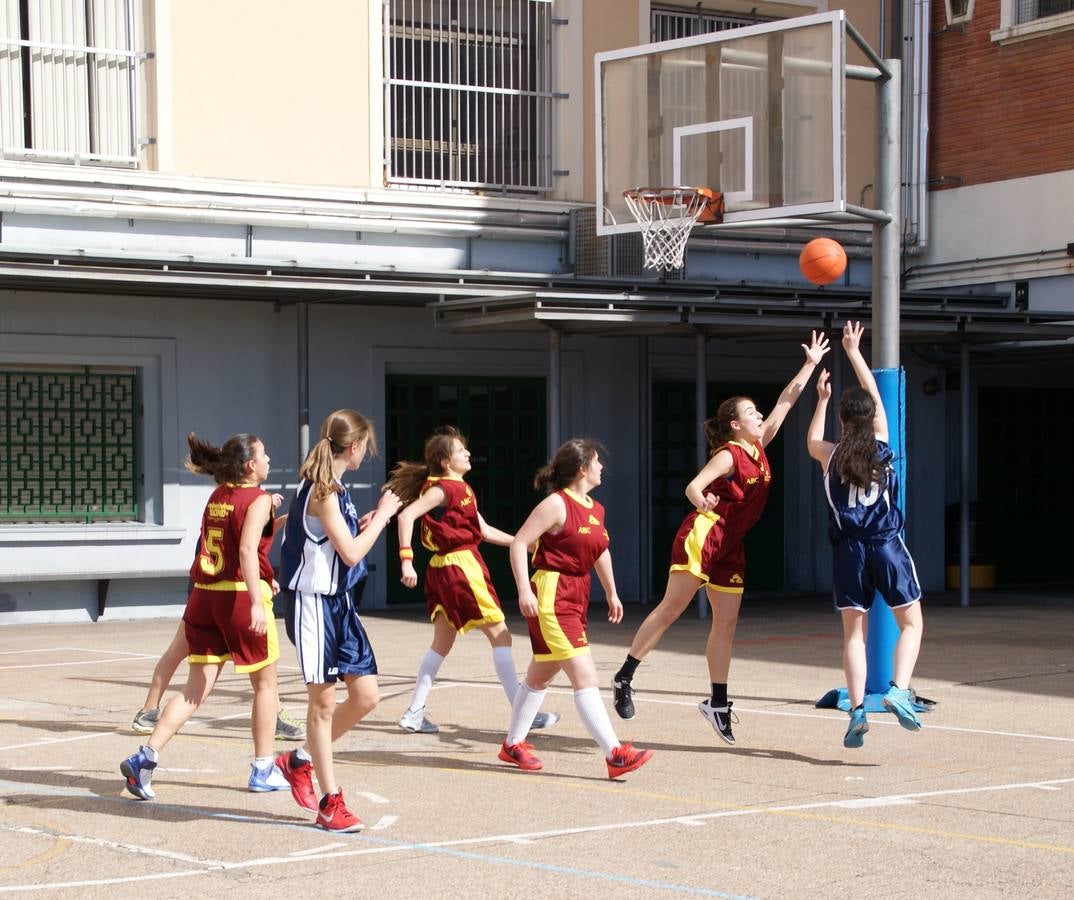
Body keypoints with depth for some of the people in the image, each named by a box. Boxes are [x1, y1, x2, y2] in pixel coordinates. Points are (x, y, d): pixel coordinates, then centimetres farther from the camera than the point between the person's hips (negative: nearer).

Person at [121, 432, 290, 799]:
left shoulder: (218, 496, 12)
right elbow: (247, 550, -24)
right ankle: (263, 770, 18)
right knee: (265, 683, 12)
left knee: (196, 689, 5)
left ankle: (145, 757, -8)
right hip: (242, 595, -6)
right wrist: (257, 602, -31)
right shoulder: (258, 499, -9)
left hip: (205, 596, 6)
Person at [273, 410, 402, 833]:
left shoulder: (331, 487, 12)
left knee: (366, 695, 6)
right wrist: (382, 515, -7)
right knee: (324, 701, -2)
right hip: (315, 603, -9)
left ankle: (300, 760, 23)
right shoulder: (323, 489, -16)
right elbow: (351, 553, -18)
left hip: (339, 603, 9)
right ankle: (329, 803, 6)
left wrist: (364, 524, 9)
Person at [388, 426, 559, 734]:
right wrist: (406, 560, -29)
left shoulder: (461, 489, 17)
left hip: (442, 570, 10)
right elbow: (406, 515, -23)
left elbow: (485, 530, 20)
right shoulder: (442, 489, -12)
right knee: (500, 635, -4)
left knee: (443, 642, 13)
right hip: (460, 566, -10)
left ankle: (414, 713, 12)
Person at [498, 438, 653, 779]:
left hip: (576, 597, 10)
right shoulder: (557, 504, -13)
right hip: (551, 597, -10)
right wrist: (524, 590, -22)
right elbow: (519, 543, -15)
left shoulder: (595, 509, 11)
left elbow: (601, 552, 27)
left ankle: (513, 745, 33)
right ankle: (615, 755, -19)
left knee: (541, 675, 19)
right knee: (586, 677, -15)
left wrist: (612, 593, 28)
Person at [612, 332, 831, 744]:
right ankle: (624, 676, -4)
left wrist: (811, 363, 18)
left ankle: (717, 702, 9)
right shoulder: (728, 455, -11)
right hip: (703, 535, -8)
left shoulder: (759, 446, 10)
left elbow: (787, 400, 17)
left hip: (731, 547, 8)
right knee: (671, 607, -10)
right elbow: (693, 487, -21)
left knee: (726, 623, 5)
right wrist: (704, 502, -44)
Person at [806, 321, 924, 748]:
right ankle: (899, 688, -12)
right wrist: (854, 352, 25)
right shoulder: (881, 447, 1)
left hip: (848, 550, 1)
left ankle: (858, 709, -5)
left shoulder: (830, 455, 1)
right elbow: (873, 395, 15)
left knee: (854, 632, 5)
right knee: (911, 622, 9)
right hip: (887, 545, -1)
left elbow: (811, 441, 27)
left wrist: (822, 399, 37)